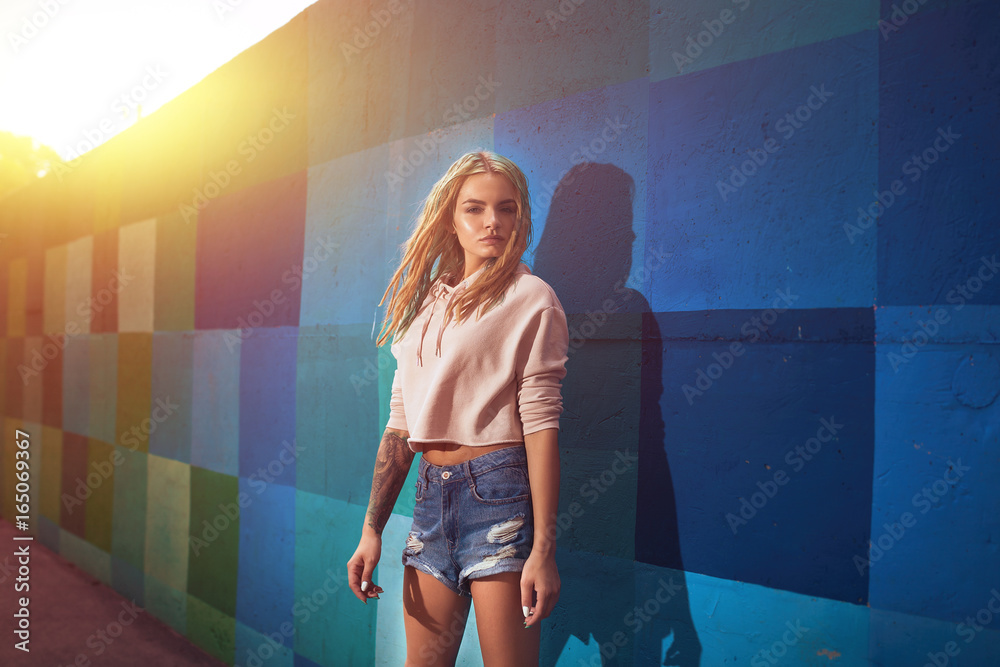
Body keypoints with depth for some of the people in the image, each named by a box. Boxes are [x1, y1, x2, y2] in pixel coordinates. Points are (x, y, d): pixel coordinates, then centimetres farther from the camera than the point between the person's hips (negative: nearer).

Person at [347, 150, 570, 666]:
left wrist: (543, 550, -14)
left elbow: (541, 422, -10)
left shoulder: (530, 299, -3)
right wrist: (372, 530, 10)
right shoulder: (425, 304, 14)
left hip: (499, 493, -5)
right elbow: (400, 426, 13)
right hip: (431, 497, 5)